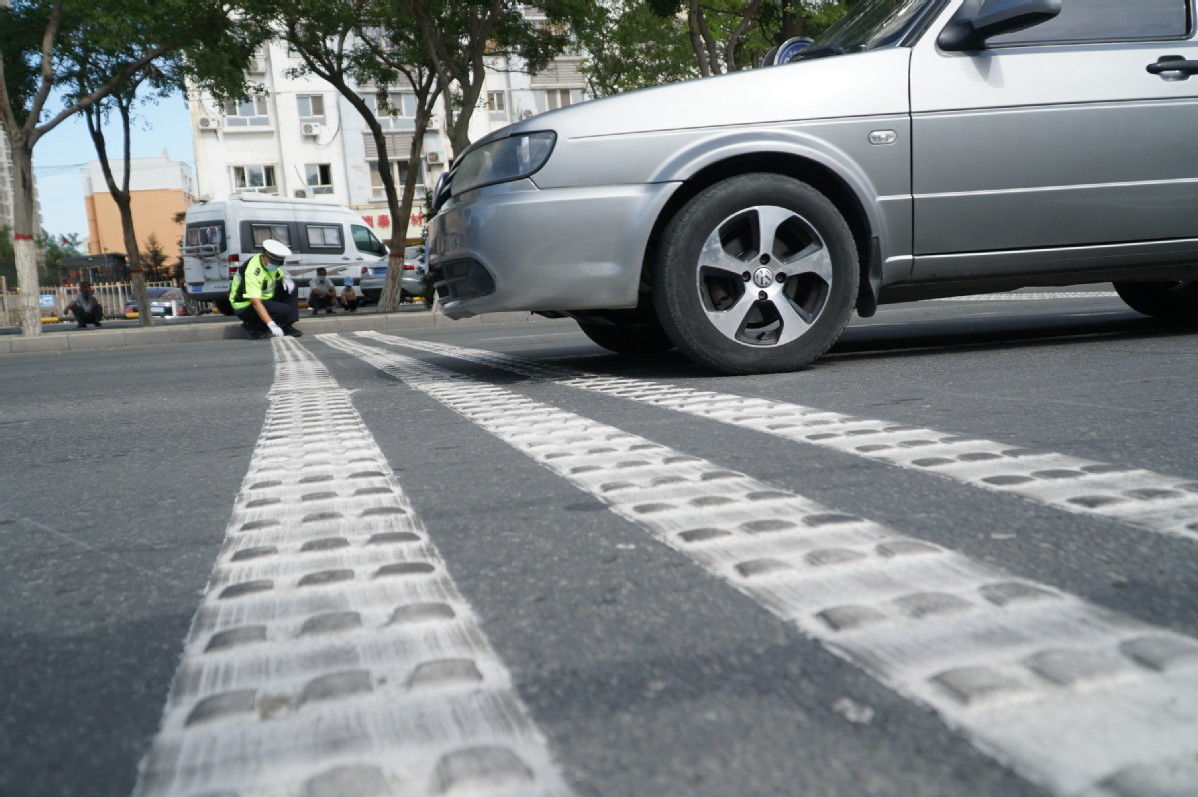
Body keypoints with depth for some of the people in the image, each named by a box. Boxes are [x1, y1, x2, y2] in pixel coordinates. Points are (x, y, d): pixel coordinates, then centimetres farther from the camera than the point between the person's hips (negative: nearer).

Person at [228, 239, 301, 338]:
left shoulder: (270, 263, -5)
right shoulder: (252, 271, -31)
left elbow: (281, 275, 13)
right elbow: (256, 303, -36)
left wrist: (285, 278, -15)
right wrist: (271, 324, -44)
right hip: (246, 307, -9)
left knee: (291, 287, -2)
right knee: (285, 310, -26)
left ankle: (286, 326, 0)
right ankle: (252, 326, -6)